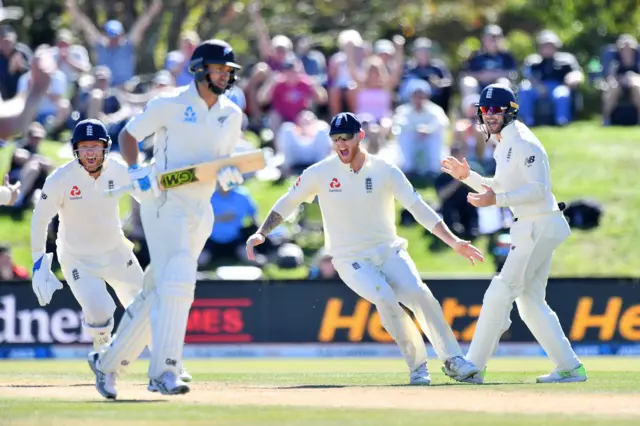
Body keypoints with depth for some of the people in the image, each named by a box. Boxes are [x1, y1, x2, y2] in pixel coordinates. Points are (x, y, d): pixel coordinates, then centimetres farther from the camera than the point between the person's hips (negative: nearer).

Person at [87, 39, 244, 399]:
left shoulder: (231, 114, 10)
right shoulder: (170, 104, -6)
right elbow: (129, 134, 2)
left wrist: (230, 174, -3)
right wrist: (136, 170, -15)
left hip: (201, 211, 6)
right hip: (165, 204, -6)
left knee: (158, 292, 9)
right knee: (178, 280, -22)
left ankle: (107, 363, 21)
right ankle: (164, 371, -25)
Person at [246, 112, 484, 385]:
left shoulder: (385, 171, -4)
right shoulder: (321, 173, -4)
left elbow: (419, 209, -6)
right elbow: (288, 203, 7)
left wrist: (453, 242, -14)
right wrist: (261, 234, -5)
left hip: (388, 250, 1)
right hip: (350, 260, -1)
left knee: (419, 294, -23)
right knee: (385, 299, -28)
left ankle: (453, 360, -13)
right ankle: (417, 365, -14)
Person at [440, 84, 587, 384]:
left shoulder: (523, 143, -15)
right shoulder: (504, 145, 17)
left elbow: (538, 190, -22)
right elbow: (499, 189, 27)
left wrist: (496, 200, -29)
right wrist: (468, 176, 14)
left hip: (539, 227, -11)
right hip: (530, 229, 11)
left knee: (500, 295, -9)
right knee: (530, 302, 12)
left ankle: (474, 367, -6)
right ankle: (569, 367, 12)